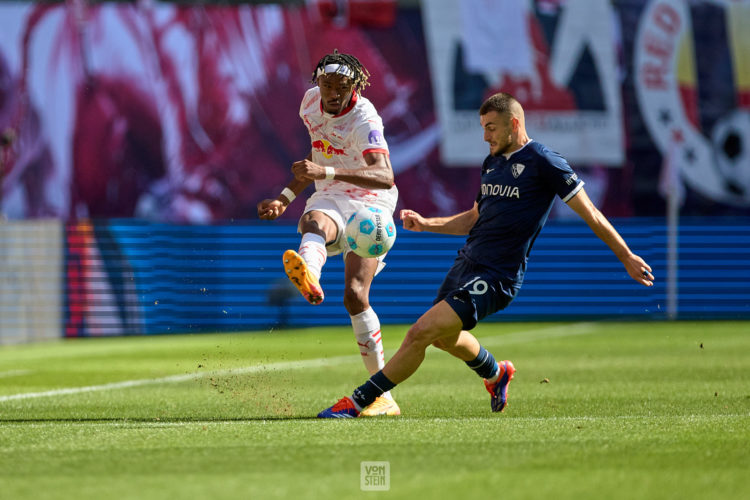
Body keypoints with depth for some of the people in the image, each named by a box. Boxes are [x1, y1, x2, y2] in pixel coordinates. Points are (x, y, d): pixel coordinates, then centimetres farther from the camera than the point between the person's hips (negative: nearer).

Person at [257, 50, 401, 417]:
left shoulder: (364, 119, -18)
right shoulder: (311, 102, 5)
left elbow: (385, 177, -34)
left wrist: (327, 172, -45)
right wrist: (286, 197, 21)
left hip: (370, 205, -5)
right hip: (330, 200, 5)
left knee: (355, 294, -20)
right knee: (315, 222, -35)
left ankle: (383, 395, -14)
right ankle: (308, 277, -72)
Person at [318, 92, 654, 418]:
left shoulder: (544, 163, -10)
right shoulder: (492, 162, 13)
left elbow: (590, 215, -6)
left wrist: (627, 257, -5)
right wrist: (425, 224, 13)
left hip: (496, 278, -9)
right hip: (466, 264, 9)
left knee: (421, 333, -17)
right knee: (445, 338, 26)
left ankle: (356, 402, -12)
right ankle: (495, 374, 55)